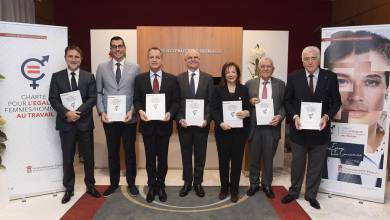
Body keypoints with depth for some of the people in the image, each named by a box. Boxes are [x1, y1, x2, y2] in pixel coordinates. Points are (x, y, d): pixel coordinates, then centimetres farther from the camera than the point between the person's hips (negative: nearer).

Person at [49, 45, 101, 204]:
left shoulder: (89, 77, 3)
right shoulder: (57, 76, 4)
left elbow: (92, 99, -4)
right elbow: (53, 99, -2)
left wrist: (78, 112, -15)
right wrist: (67, 113, -17)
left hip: (85, 122, 0)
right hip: (65, 123, 0)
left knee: (89, 156, 10)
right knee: (67, 158, 9)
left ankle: (90, 186, 27)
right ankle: (69, 189, 25)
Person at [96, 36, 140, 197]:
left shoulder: (135, 68, 2)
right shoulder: (102, 68, 5)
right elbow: (98, 92, 6)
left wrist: (132, 111, -11)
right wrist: (101, 111, -6)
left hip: (129, 118, -1)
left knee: (130, 152, 9)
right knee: (112, 152, 12)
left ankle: (131, 183, 25)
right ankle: (113, 183, 29)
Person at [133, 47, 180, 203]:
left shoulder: (172, 79, 1)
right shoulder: (140, 79, 3)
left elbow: (176, 101, 0)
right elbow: (136, 100, 4)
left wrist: (170, 113, -17)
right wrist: (140, 111, -16)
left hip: (164, 124, 0)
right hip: (147, 124, 1)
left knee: (162, 157, 10)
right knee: (150, 157, 11)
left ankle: (161, 187, 29)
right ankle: (151, 187, 28)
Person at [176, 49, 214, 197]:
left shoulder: (208, 79, 3)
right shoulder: (178, 79, 3)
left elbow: (211, 102, -1)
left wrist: (207, 119, -13)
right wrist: (179, 119, -11)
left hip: (202, 124, 0)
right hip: (184, 123, 0)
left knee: (200, 155, 11)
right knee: (186, 155, 12)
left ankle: (198, 183, 27)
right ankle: (187, 182, 28)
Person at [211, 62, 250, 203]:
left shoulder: (244, 90, 7)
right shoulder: (218, 90, 3)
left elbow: (250, 108, 8)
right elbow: (213, 110, -3)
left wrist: (247, 113, -16)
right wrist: (220, 123, -19)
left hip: (239, 131, 1)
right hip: (222, 131, 0)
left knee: (237, 160, 6)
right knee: (223, 160, 7)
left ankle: (234, 190, 21)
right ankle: (224, 188, 24)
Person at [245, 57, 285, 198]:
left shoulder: (280, 84, 5)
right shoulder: (250, 84, 4)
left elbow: (284, 104, 3)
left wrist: (280, 116, -14)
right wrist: (250, 102, -14)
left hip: (272, 127, 0)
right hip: (254, 127, 0)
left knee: (268, 158, 11)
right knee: (254, 158, 12)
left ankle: (267, 185, 29)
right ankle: (254, 184, 29)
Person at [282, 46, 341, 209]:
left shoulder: (330, 77, -3)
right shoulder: (293, 77, -2)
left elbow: (336, 102, 0)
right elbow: (287, 101, 1)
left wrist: (327, 116, -16)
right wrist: (294, 116, -14)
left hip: (320, 129, 0)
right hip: (299, 128, 0)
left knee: (316, 166, 14)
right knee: (297, 164, 15)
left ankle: (311, 195, 32)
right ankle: (294, 192, 33)